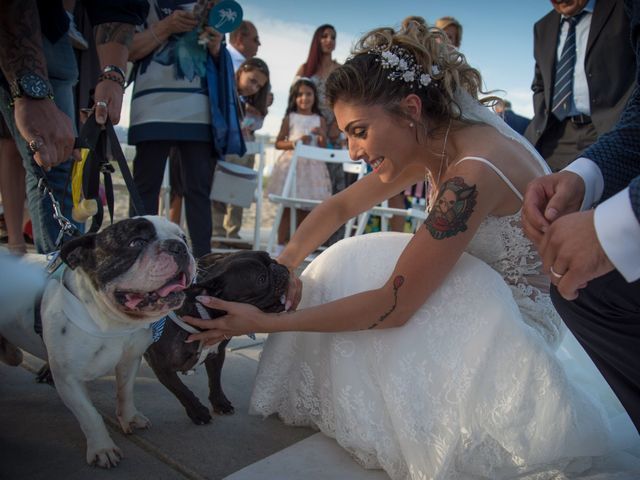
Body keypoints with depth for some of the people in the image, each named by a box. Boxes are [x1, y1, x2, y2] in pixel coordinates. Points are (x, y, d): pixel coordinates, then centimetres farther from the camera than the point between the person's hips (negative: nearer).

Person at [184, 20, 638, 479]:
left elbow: (393, 305, -29)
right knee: (347, 269, 0)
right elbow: (340, 206, 3)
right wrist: (283, 268, -10)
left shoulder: (473, 171, -31)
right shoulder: (435, 140, -6)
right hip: (487, 296, 8)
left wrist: (266, 323, -23)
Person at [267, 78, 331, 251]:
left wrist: (322, 135, -14)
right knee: (286, 208, 0)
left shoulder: (320, 120, 8)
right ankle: (281, 246, 7)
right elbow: (278, 143, 2)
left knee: (305, 210, 6)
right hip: (291, 163, -1)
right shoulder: (290, 118, 5)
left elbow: (323, 148, 5)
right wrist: (295, 142, -13)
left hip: (312, 165, 1)